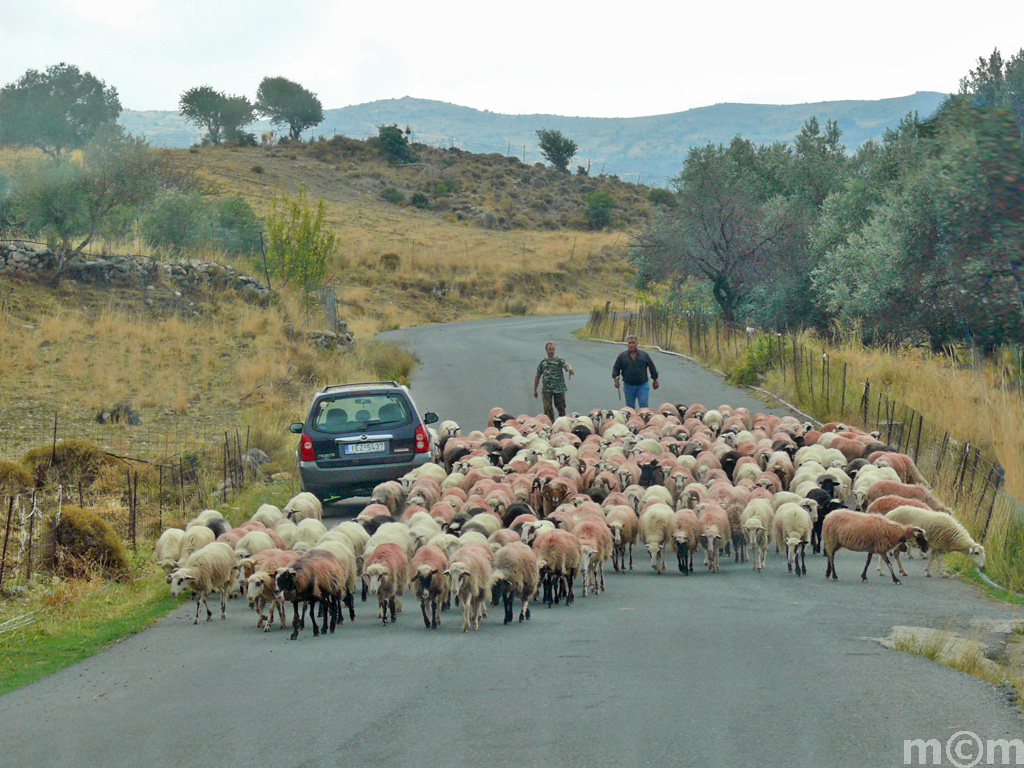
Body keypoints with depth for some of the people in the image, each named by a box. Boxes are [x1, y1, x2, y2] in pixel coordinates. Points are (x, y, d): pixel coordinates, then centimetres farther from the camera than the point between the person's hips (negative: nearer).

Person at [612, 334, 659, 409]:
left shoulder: (644, 355, 6)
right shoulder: (622, 356, 5)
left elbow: (652, 368, 13)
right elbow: (616, 368, 8)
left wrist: (655, 380, 13)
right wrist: (615, 379, -9)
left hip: (642, 385, -1)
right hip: (629, 386, 1)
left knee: (643, 406, -10)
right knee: (630, 407, 7)